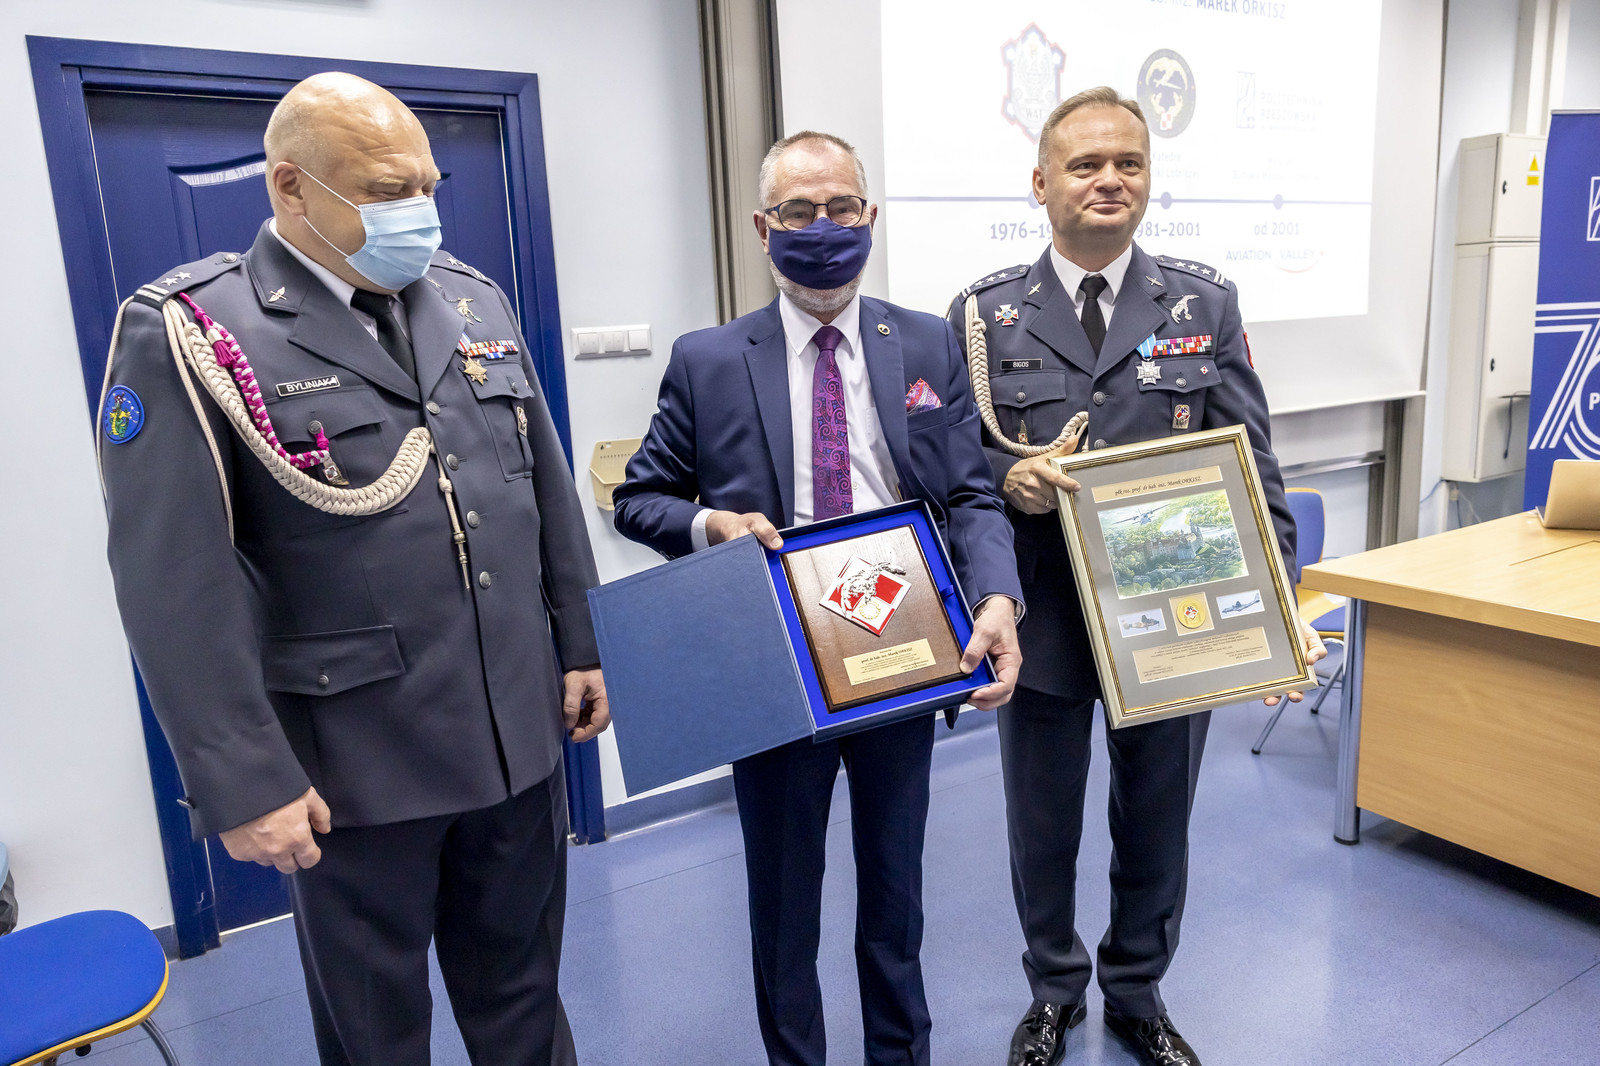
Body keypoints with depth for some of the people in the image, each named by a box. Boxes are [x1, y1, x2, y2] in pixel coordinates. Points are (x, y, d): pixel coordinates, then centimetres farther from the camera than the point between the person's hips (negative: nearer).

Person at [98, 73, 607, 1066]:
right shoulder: (189, 333, -11)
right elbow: (175, 582, -14)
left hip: (521, 733, 5)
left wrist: (579, 646, 11)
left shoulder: (476, 301, 6)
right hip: (354, 765, -4)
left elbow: (547, 488, 10)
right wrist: (244, 780, -15)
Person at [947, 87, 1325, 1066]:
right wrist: (1006, 476, -21)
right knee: (1042, 830, 16)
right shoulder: (985, 314, -2)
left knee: (1157, 826, 17)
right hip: (1042, 619, 0)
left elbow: (1251, 468, -1)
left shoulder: (1206, 305, 1)